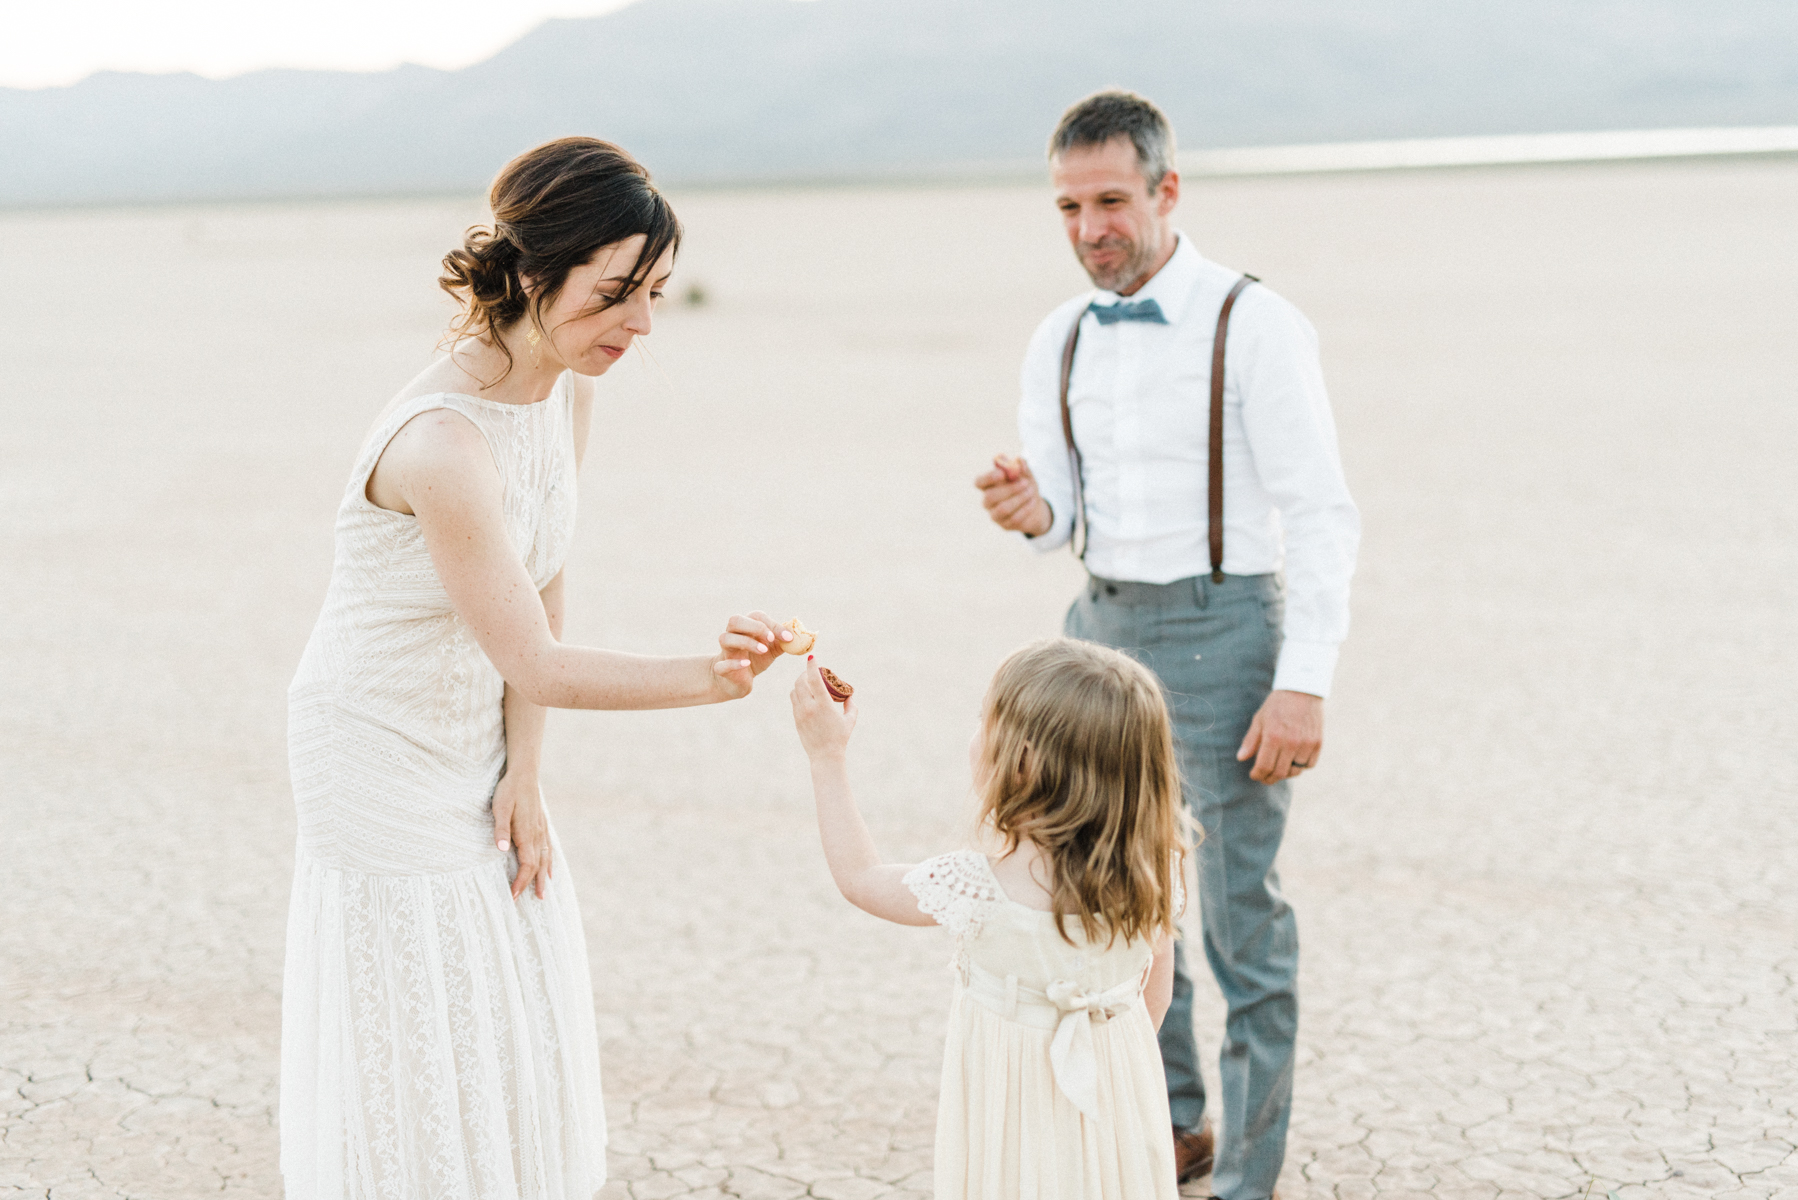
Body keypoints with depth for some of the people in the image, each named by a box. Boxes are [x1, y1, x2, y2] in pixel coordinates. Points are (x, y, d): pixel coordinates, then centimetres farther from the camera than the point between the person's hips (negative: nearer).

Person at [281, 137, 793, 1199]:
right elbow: (534, 663, -29)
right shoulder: (442, 441, -32)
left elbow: (544, 588, 1)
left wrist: (523, 773, -3)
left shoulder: (570, 391, -6)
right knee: (417, 1056, 3)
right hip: (384, 760, -8)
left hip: (475, 746, 8)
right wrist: (706, 681, -39)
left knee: (520, 1027, 17)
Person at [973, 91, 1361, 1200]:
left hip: (1222, 627, -7)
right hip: (1105, 624, 7)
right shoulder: (1061, 342, 7)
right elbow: (1065, 516, 10)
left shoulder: (1255, 326, -11)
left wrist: (1305, 685, -21)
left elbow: (1322, 515, -13)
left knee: (1242, 917, -1)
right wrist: (1031, 512, -14)